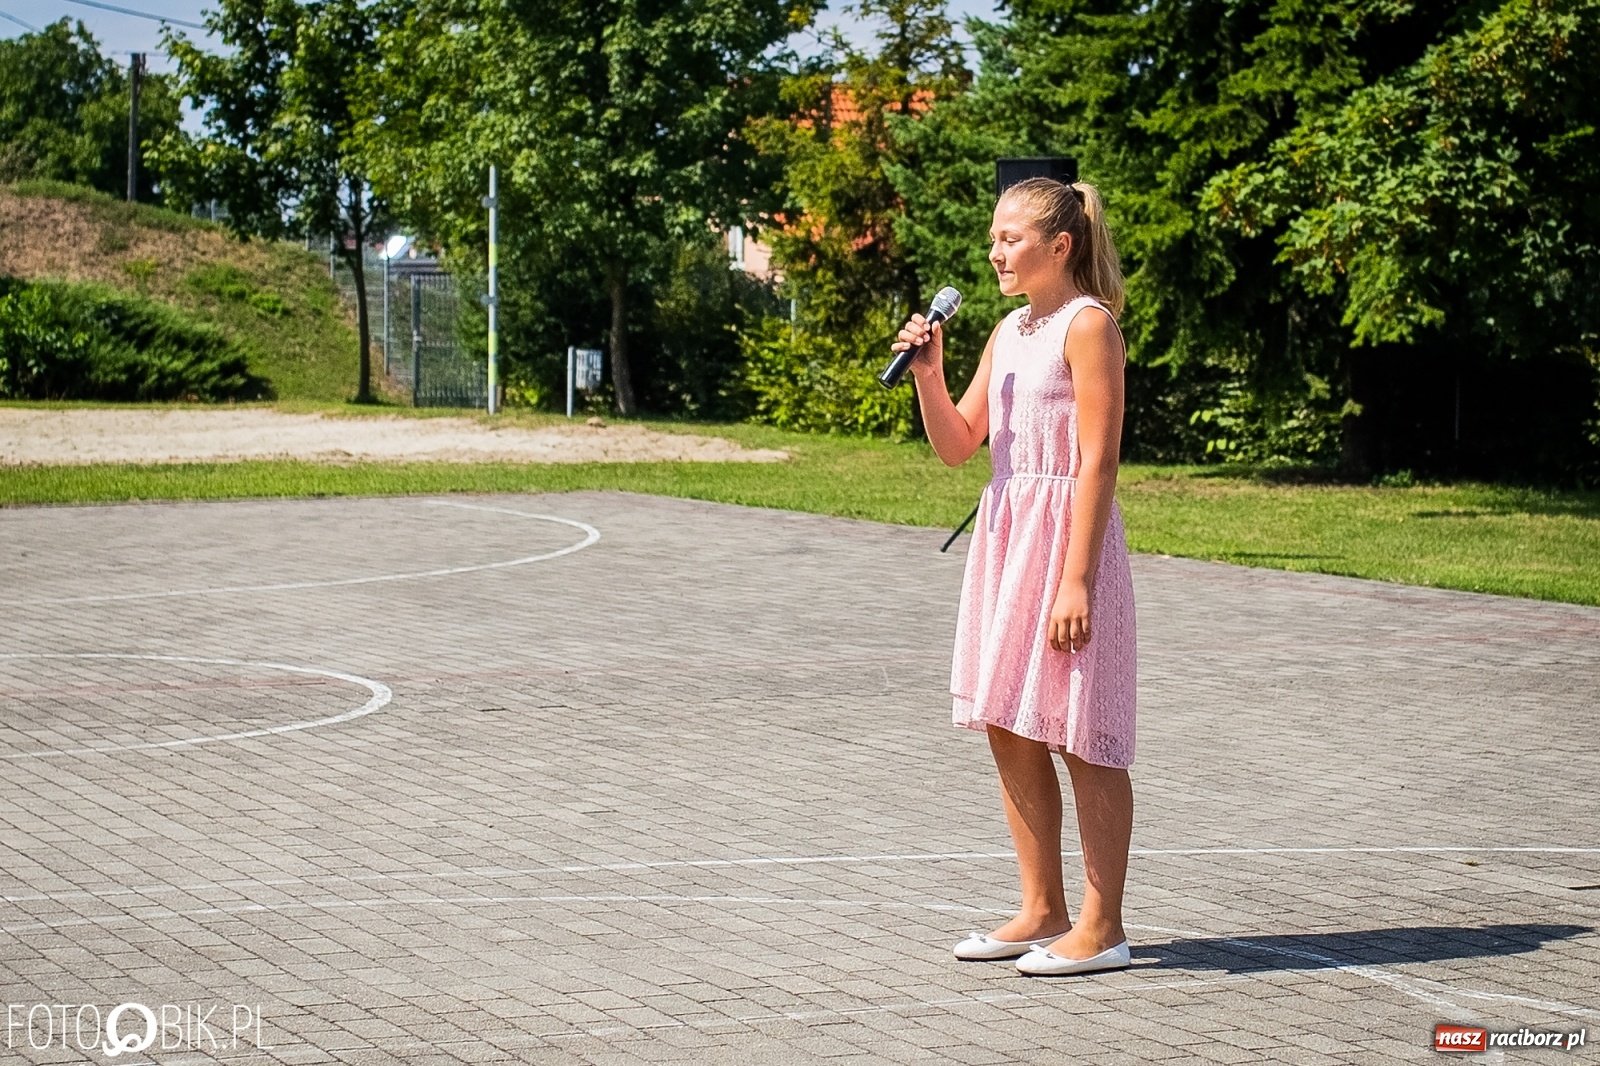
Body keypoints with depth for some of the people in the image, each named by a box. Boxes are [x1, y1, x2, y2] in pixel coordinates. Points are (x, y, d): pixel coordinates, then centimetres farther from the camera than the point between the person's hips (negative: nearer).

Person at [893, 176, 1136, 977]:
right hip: (1004, 535, 8)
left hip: (1066, 539, -8)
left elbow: (1098, 460, -15)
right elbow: (956, 445, 16)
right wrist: (927, 372, -1)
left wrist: (1077, 580, -20)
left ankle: (1102, 927, 6)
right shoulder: (1009, 331, 14)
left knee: (1081, 738, -2)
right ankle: (1043, 911, 21)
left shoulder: (1088, 324, -10)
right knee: (1007, 729, 10)